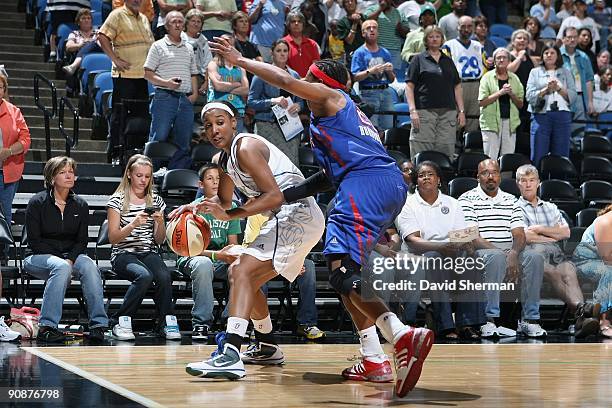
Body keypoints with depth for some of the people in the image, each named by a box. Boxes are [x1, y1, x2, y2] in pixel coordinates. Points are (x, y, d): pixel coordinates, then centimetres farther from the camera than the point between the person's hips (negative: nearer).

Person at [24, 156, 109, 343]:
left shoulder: (80, 205, 8)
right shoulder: (37, 202, -4)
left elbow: (82, 241, 5)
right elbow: (34, 241, -8)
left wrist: (70, 259, -15)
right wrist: (61, 259, -17)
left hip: (71, 255, 3)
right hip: (38, 257, -3)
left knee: (89, 266, -30)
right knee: (61, 267, -37)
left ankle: (98, 324, -31)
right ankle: (46, 326, -37)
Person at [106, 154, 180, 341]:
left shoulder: (156, 201, 14)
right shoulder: (117, 200, 2)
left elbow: (159, 240, 13)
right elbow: (113, 238, -4)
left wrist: (160, 222, -7)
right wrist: (133, 224, -20)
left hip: (149, 253, 3)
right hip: (123, 254, -3)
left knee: (165, 277, -31)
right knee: (144, 276, -35)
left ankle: (166, 322, -14)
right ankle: (121, 321, -20)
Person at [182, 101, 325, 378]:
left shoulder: (246, 147, -14)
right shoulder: (225, 158, 16)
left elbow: (274, 197, -23)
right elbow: (224, 201, 32)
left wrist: (229, 215, -27)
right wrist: (196, 207, 12)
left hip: (296, 215, -11)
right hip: (285, 220, 11)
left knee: (242, 272, -23)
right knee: (248, 278, 23)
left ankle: (230, 355, -37)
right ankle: (268, 348, 37)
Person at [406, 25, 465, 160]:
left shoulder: (448, 61, 18)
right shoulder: (419, 59, 6)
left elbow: (457, 87, 19)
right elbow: (409, 86, 0)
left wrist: (461, 111, 10)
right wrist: (413, 110, -11)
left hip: (448, 112, 4)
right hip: (425, 111, -4)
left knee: (446, 151, -1)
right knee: (422, 153, -9)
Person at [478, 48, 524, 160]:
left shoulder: (514, 78, 12)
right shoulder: (487, 77, 0)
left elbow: (520, 104, 12)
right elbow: (481, 102, -9)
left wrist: (511, 94, -6)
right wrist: (500, 92, -15)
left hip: (510, 123, 4)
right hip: (491, 122, -4)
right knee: (490, 159, -5)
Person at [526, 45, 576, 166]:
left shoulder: (566, 73, 15)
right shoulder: (535, 72, 11)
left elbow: (573, 96, 5)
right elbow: (529, 96, -1)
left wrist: (559, 88, -9)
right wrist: (546, 89, -13)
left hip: (562, 115, 1)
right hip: (541, 114, -1)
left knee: (561, 155, 1)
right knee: (538, 156, -4)